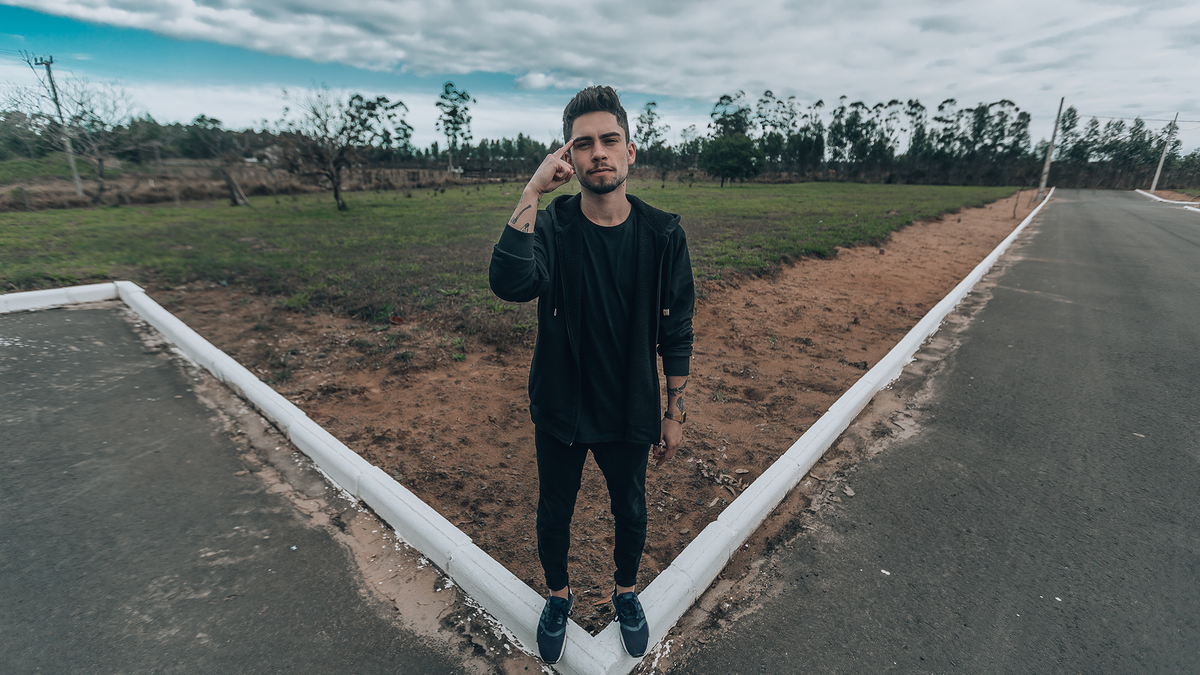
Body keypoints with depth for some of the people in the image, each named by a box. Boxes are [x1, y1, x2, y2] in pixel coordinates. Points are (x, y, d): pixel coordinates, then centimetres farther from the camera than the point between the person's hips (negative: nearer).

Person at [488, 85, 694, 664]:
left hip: (629, 414, 1)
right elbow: (510, 284, -36)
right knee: (554, 513, 20)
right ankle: (558, 595, 52)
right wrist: (533, 190, -34)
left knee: (630, 511, 23)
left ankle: (626, 592, 55)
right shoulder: (549, 225, -14)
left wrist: (675, 413, -2)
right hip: (559, 410, 0)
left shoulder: (663, 234, -11)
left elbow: (676, 334, -5)